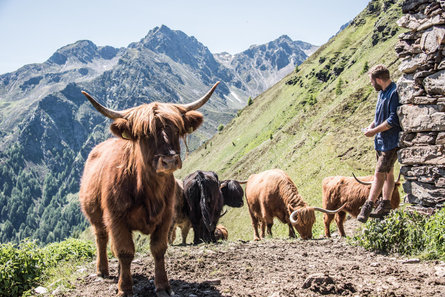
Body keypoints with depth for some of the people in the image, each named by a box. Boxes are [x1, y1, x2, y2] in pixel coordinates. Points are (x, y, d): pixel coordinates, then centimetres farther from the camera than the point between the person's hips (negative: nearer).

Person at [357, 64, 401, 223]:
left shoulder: (395, 93, -18)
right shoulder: (383, 92, 13)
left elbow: (394, 119, -22)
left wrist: (375, 131, -17)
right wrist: (371, 126, 6)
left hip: (390, 141, -10)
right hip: (381, 140, 10)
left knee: (380, 173, -9)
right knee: (387, 173, 14)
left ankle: (368, 207, -8)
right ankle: (385, 206, 21)